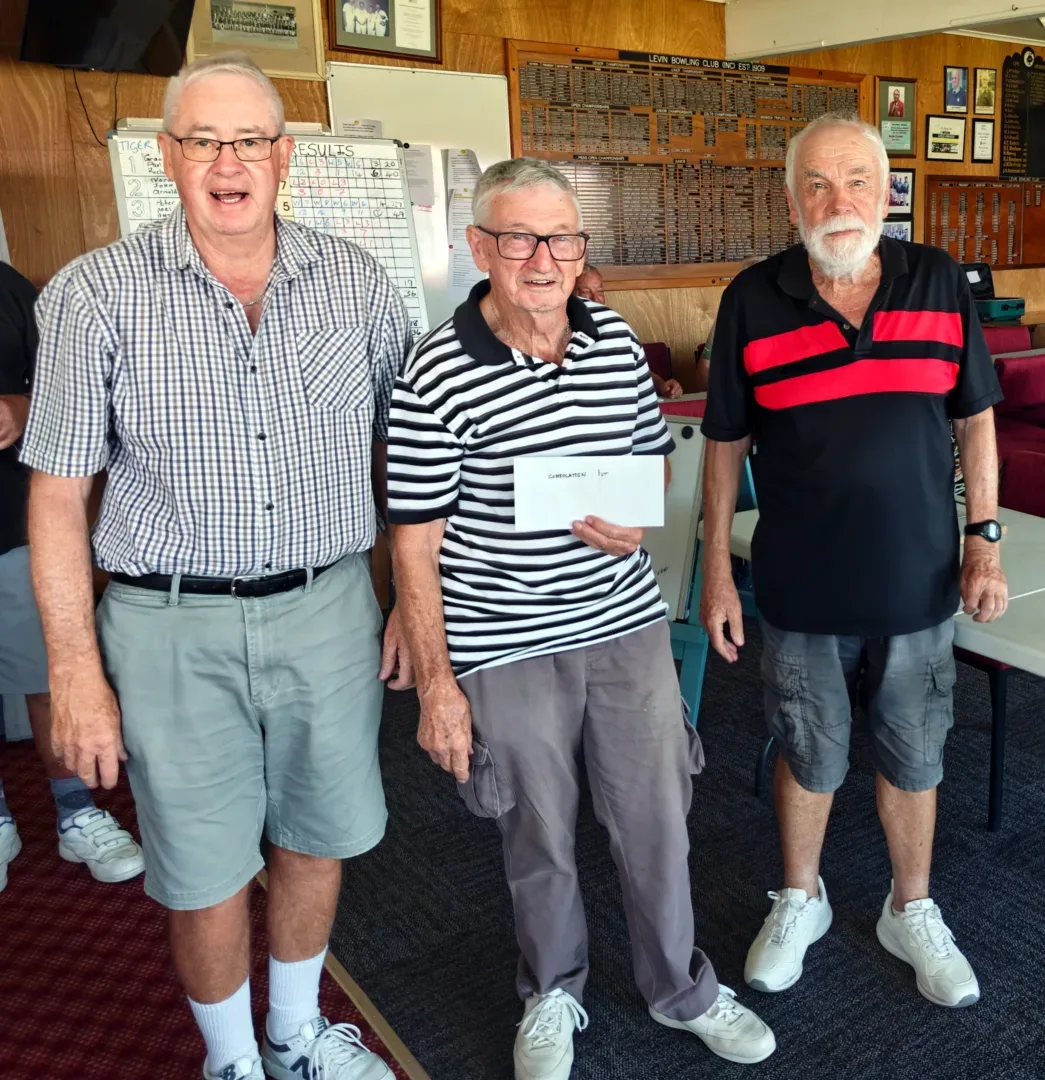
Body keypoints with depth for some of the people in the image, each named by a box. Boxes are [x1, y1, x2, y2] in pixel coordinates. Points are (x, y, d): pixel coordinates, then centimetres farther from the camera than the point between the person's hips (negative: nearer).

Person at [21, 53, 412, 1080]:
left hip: (329, 611, 3)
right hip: (174, 629, -2)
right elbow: (57, 497, -4)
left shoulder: (355, 283, 1)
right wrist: (75, 674, -7)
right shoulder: (96, 295, -6)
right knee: (205, 872, 10)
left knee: (317, 839, 17)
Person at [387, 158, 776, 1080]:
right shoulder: (436, 375, -14)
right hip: (507, 648, -3)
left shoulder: (618, 341, 0)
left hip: (627, 622, 4)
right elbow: (416, 544, -10)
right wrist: (436, 685, -10)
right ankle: (553, 995, 43)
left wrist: (636, 524, -9)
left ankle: (681, 987, 42)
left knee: (657, 815, 16)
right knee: (540, 832, 15)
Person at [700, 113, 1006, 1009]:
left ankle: (912, 912, 40)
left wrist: (984, 539, 0)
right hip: (801, 590, -1)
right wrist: (717, 568, -2)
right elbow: (725, 445, -1)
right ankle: (800, 900, 40)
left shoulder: (941, 283, -2)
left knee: (913, 762, 16)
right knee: (809, 759, 16)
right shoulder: (753, 301, -7)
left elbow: (975, 420, 6)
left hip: (917, 584, 1)